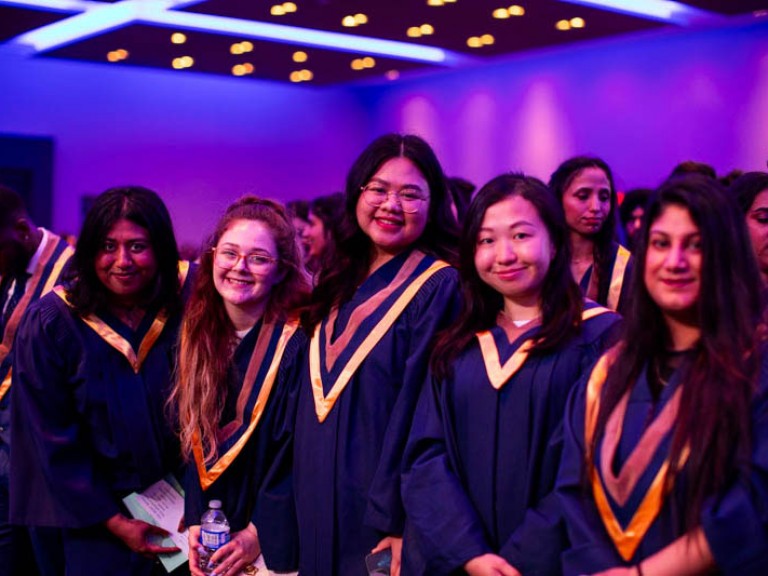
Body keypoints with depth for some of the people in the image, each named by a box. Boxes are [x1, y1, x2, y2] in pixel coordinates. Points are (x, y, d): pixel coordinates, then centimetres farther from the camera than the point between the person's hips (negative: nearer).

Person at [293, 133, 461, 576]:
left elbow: (421, 411, -18)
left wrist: (394, 520, -20)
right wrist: (304, 497, 10)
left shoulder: (439, 288, -12)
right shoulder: (341, 283, 9)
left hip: (381, 510, -6)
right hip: (321, 504, 7)